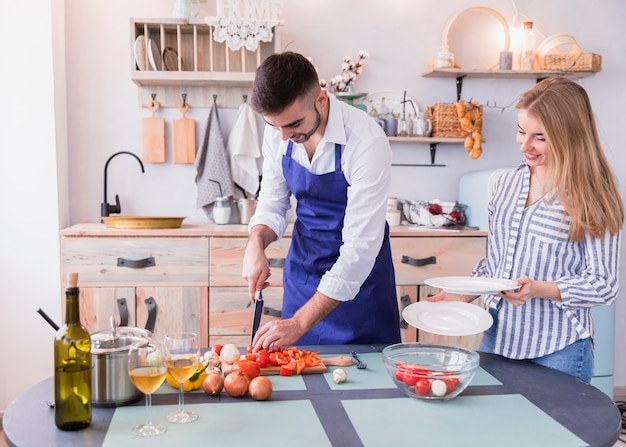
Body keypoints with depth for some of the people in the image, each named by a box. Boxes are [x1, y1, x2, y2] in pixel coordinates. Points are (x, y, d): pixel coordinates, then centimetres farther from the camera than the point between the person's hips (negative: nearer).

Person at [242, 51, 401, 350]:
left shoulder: (367, 142, -27)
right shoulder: (277, 133, -10)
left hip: (359, 275, -4)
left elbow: (360, 247, -28)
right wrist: (256, 244, -20)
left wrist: (299, 323, -30)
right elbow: (272, 203, 3)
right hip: (302, 267, 4)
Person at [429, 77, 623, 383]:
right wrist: (463, 295, 1)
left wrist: (539, 289, -23)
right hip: (496, 339, 5)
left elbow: (604, 285, -9)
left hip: (558, 352, -5)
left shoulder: (592, 199, -9)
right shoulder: (507, 184, 7)